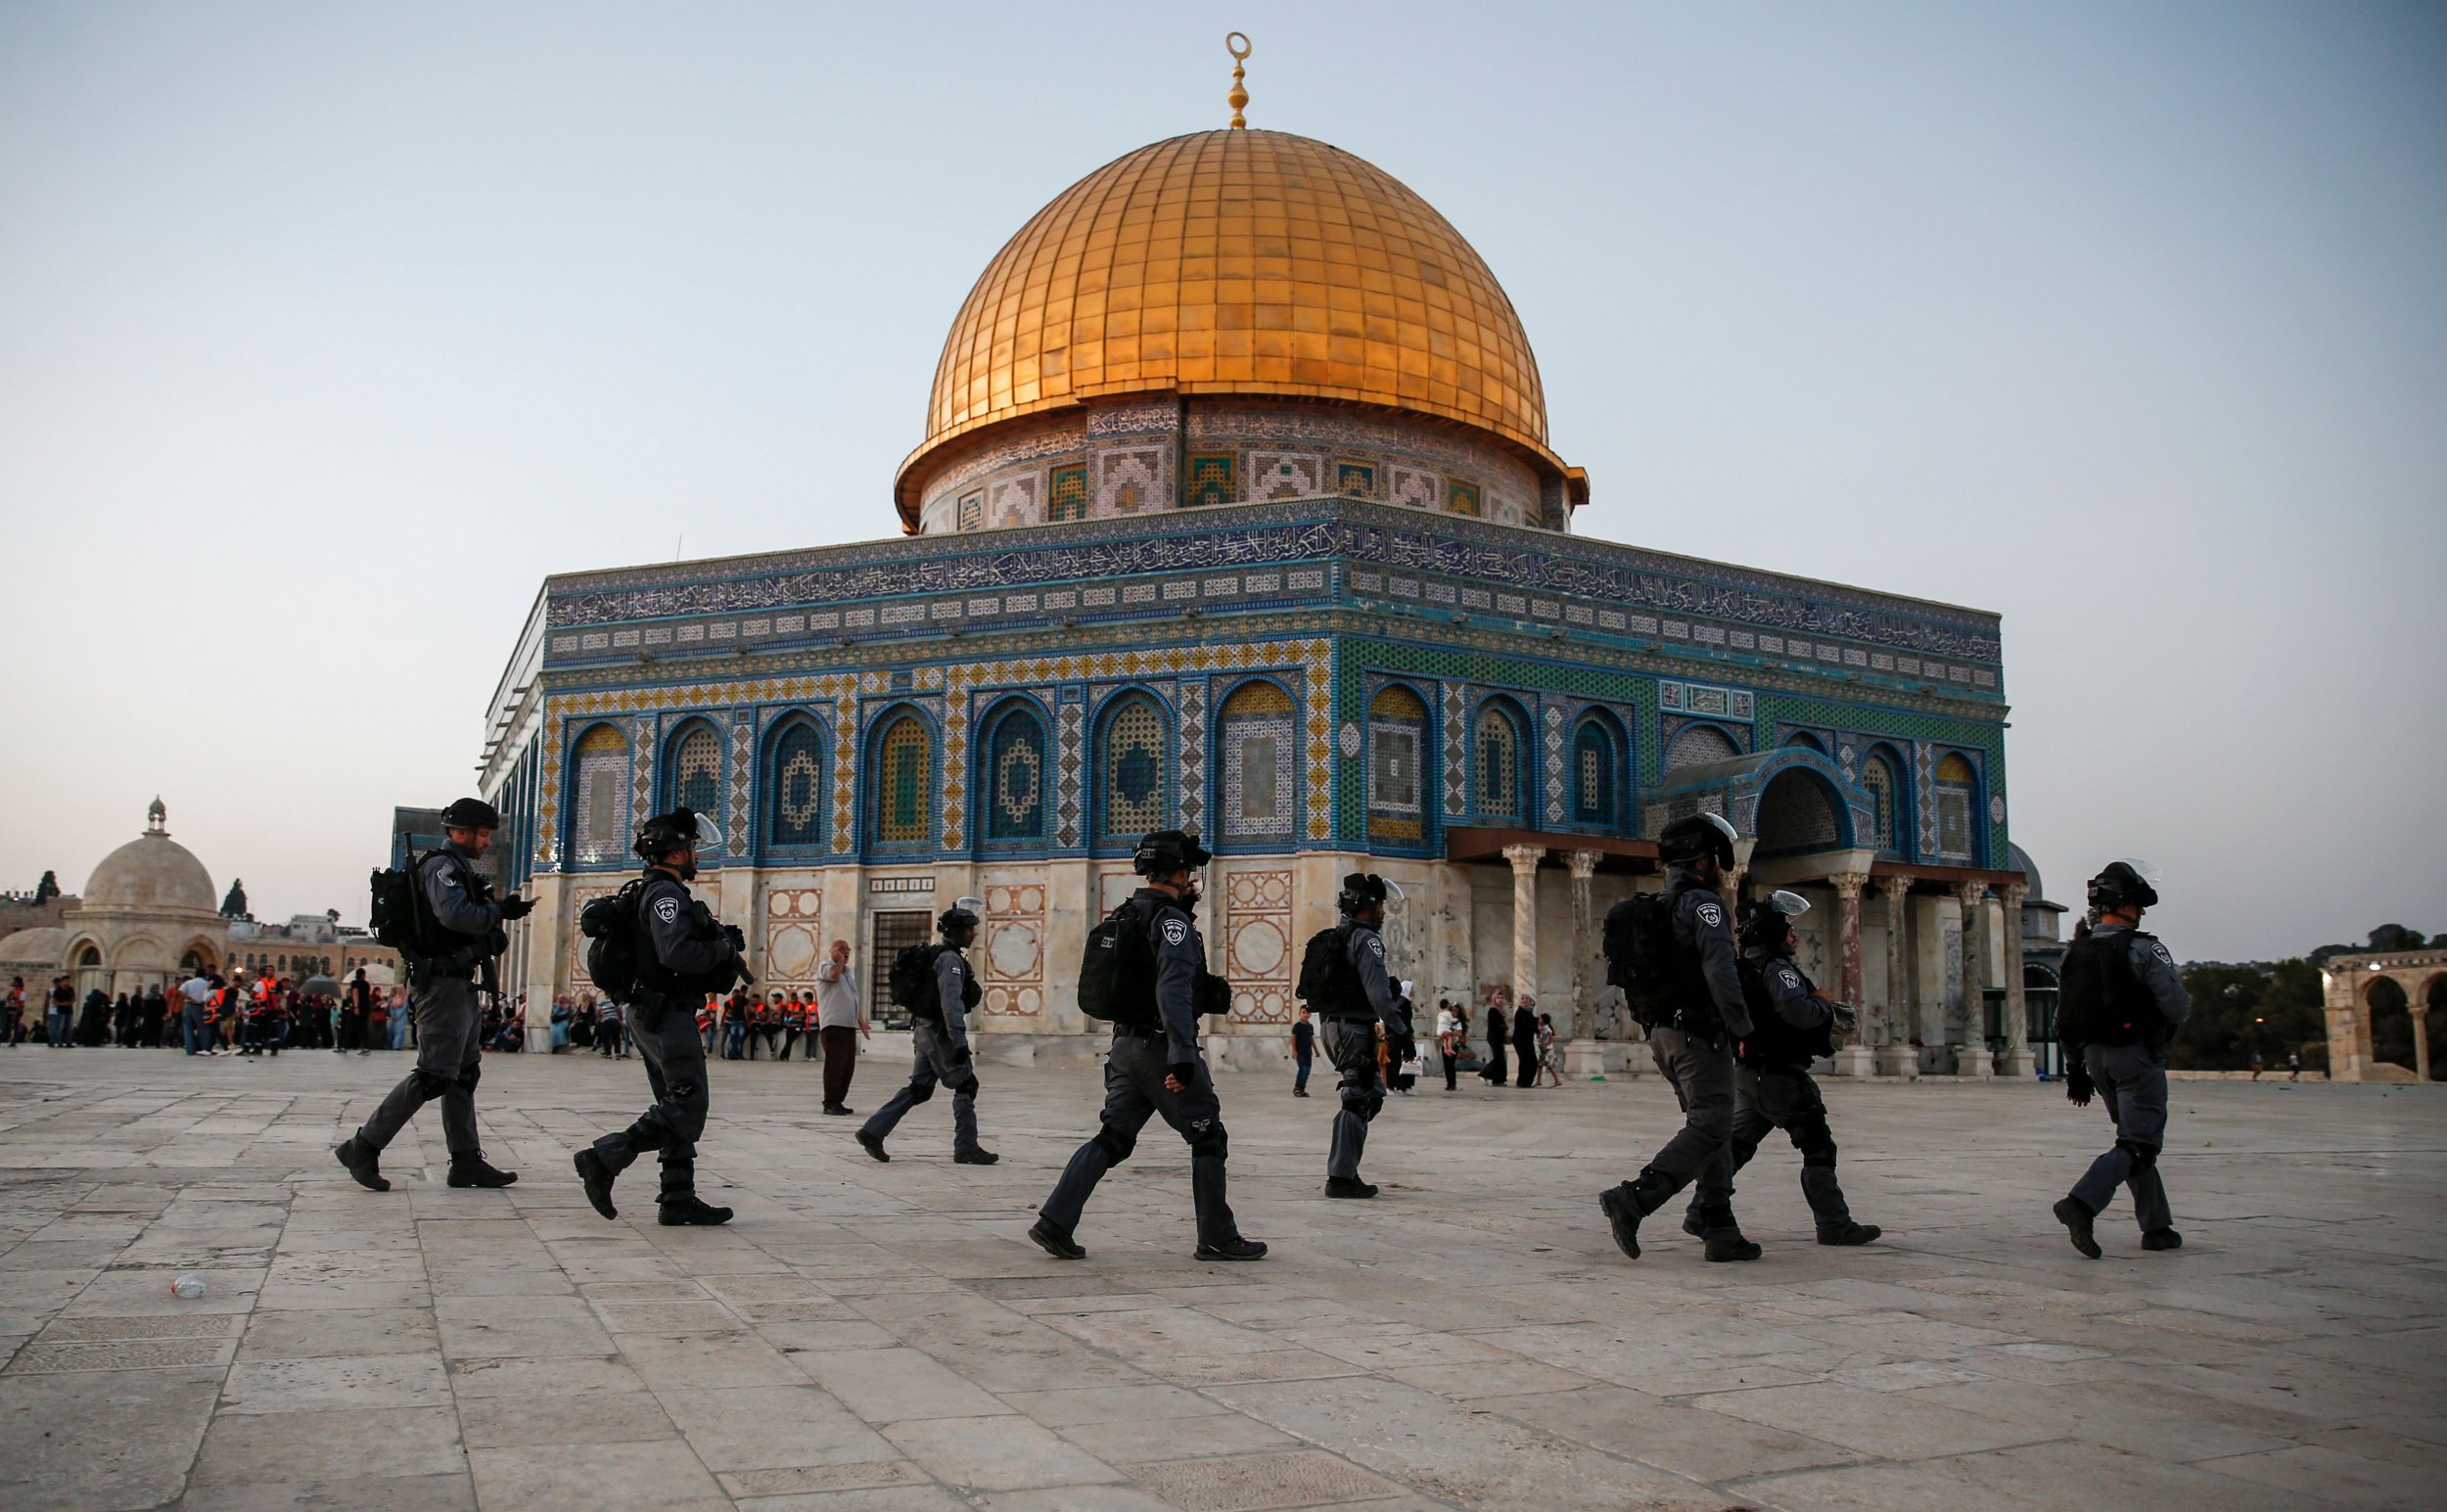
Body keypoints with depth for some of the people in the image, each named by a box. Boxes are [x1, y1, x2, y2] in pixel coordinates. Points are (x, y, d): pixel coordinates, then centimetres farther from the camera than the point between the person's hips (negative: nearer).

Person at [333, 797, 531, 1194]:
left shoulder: (459, 869, 21)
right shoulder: (442, 867, -11)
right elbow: (454, 914, -28)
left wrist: (500, 910, 3)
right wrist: (499, 912, -17)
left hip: (462, 986, 11)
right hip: (445, 983, -11)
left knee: (464, 1075, 11)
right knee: (434, 1076, -11)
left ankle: (467, 1161, 14)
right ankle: (363, 1147, -4)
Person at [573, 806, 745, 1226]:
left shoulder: (660, 893, 20)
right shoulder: (666, 893, -14)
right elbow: (677, 952, -28)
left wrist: (720, 940, 5)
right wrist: (723, 948, -14)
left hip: (653, 1015, 11)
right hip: (668, 1014, -11)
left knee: (678, 1106, 11)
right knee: (688, 1105, -11)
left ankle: (678, 1200, 12)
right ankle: (604, 1159, -12)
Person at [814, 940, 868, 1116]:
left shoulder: (848, 973, 26)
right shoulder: (825, 967, 2)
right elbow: (834, 974, -23)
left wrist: (861, 1022, 25)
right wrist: (839, 960, -5)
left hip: (850, 1025, 8)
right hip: (833, 1024, -8)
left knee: (848, 1065, 6)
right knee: (835, 1064, -11)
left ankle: (838, 1101, 13)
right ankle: (830, 1103, -8)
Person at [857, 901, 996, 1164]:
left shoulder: (937, 955, 17)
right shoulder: (950, 959, -14)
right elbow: (951, 1003, -22)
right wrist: (960, 1042, -24)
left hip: (925, 1030, 10)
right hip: (940, 1032, -10)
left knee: (919, 1088, 11)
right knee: (965, 1085, -2)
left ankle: (873, 1131, 8)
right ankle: (966, 1147, 2)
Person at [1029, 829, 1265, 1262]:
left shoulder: (1129, 914, 13)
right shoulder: (1171, 921, -15)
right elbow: (1173, 991, -25)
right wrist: (1182, 1057, -30)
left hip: (1126, 1044, 9)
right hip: (1161, 1047, -9)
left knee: (1112, 1140, 9)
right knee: (1208, 1139, 4)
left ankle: (1055, 1222, 0)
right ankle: (1217, 1238, 10)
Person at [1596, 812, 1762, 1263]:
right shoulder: (1703, 903, -11)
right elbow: (1720, 971, -22)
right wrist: (1742, 1027, -13)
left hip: (1662, 1032, 9)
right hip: (1699, 1035, -9)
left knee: (1708, 1127, 12)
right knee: (1709, 1128, -9)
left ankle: (1720, 1231, 10)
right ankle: (1632, 1200, -22)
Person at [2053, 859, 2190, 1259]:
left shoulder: (2077, 951, 8)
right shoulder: (2143, 949, -13)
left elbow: (2063, 1019, 10)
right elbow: (2177, 1007, -17)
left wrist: (2075, 1070, 17)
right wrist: (2185, 1002, 8)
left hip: (2095, 1057, 7)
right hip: (2136, 1056, -7)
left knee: (2136, 1138, 18)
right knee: (2138, 1145, -6)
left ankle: (2157, 1226, 21)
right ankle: (2082, 1203, -24)